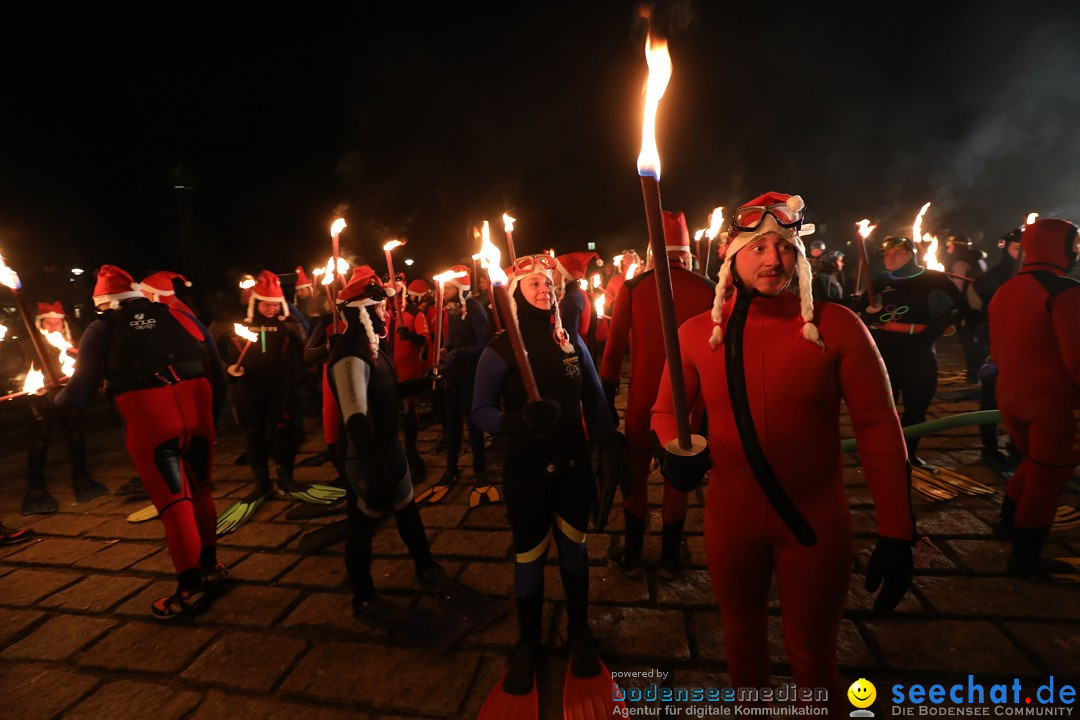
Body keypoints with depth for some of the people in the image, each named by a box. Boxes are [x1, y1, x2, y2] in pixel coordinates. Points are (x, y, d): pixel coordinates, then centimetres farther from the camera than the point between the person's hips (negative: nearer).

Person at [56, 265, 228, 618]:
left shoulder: (103, 328, 9)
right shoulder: (177, 316, 16)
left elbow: (80, 393, 9)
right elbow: (216, 370, 12)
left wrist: (56, 400, 31)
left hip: (147, 416, -3)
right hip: (196, 408, 3)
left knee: (172, 499, 5)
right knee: (199, 490, 19)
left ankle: (192, 587, 12)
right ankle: (210, 568, 31)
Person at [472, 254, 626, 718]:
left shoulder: (572, 343, 1)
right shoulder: (500, 349, -10)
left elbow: (594, 401, 6)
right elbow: (480, 411, -11)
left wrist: (611, 445, -1)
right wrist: (520, 420, -29)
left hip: (574, 465, 3)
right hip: (526, 470, -3)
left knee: (573, 547, 17)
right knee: (529, 556, 10)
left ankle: (579, 633, 39)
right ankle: (528, 643, 34)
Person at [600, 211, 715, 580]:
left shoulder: (632, 288, -8)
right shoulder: (708, 290, -7)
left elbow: (614, 349, -7)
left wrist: (607, 398, 1)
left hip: (643, 398, -1)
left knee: (636, 472, 14)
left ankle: (632, 555, 26)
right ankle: (670, 557, 29)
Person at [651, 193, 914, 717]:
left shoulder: (836, 326, -11)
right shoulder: (698, 332, -6)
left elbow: (879, 428, -9)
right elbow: (667, 410, 2)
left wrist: (896, 535, -11)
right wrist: (673, 450, -19)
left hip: (816, 523, -2)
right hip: (729, 519, 2)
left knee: (812, 657, 18)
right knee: (741, 637, 25)